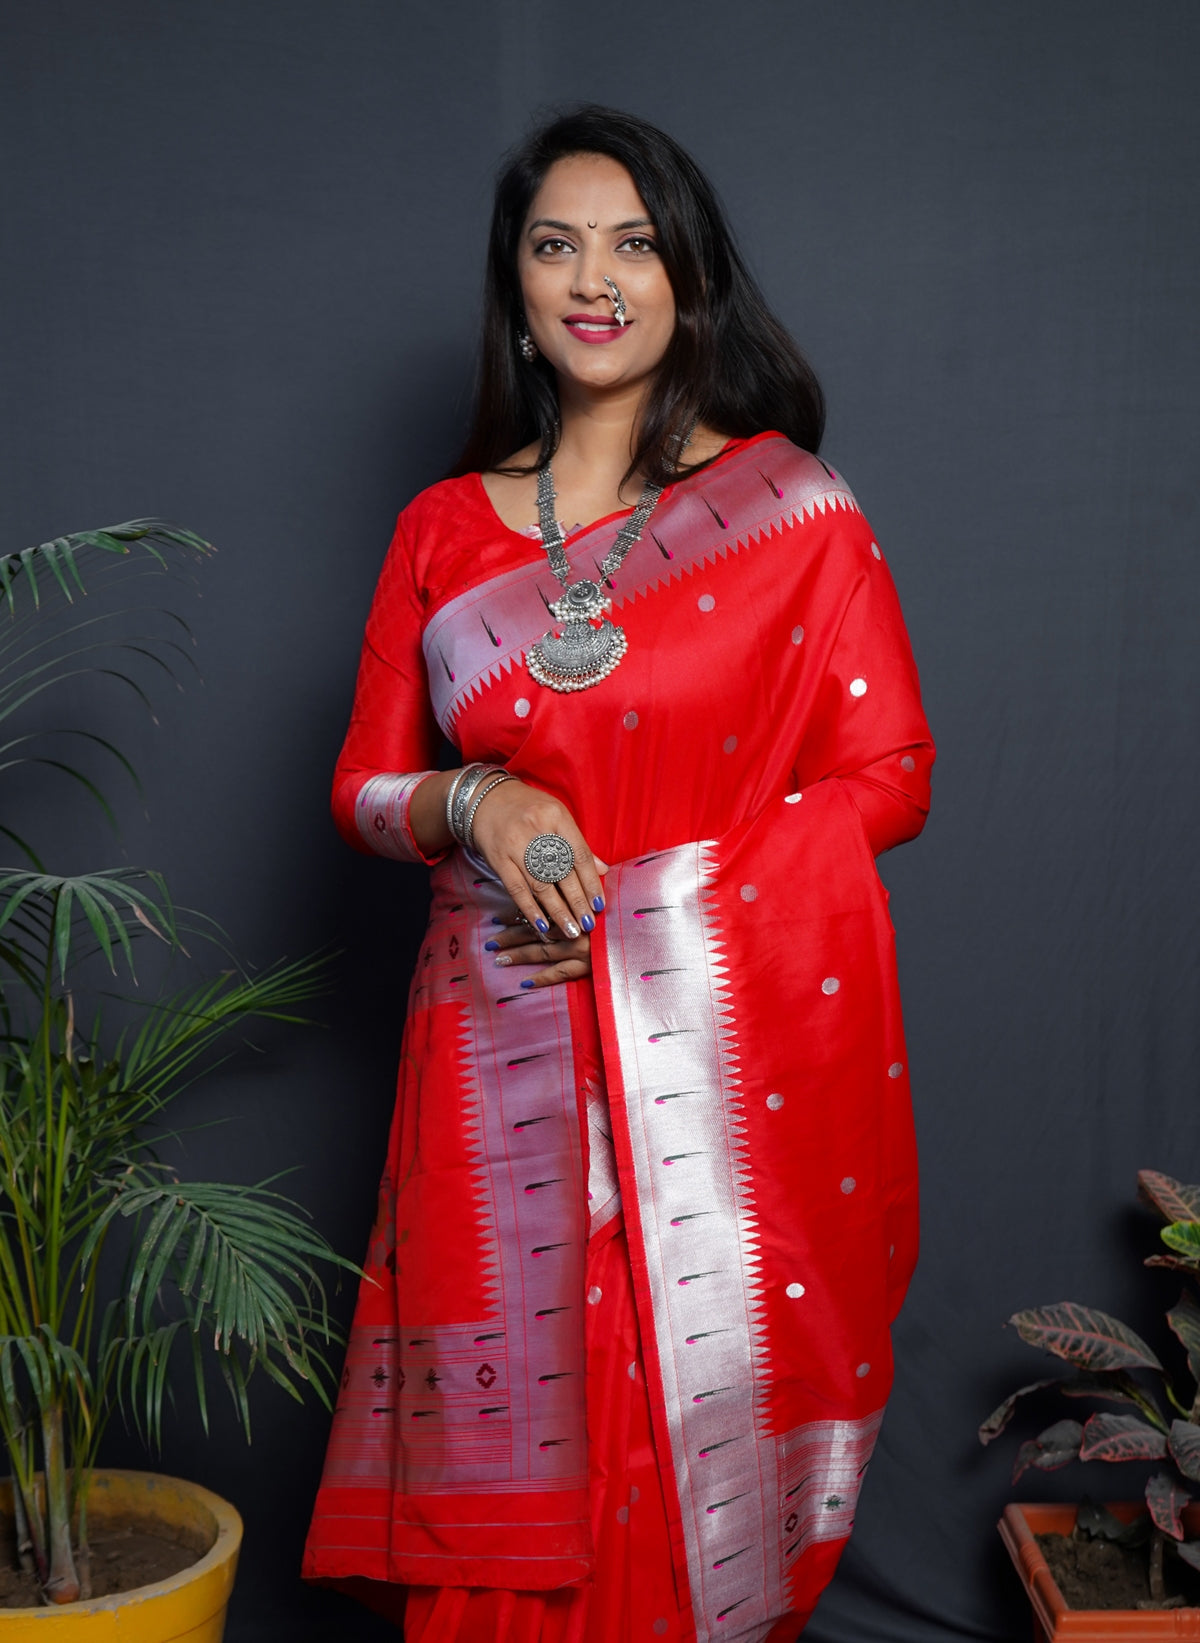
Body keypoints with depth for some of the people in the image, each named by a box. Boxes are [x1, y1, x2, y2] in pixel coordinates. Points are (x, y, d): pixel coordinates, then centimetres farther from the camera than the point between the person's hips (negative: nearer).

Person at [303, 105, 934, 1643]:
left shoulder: (793, 508, 2)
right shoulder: (442, 530, 10)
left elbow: (889, 774, 1)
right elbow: (366, 789, 13)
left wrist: (665, 891, -10)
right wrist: (474, 804, -9)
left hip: (740, 1061, -2)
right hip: (510, 1067, 2)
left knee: (709, 1438, 3)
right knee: (513, 1449, 5)